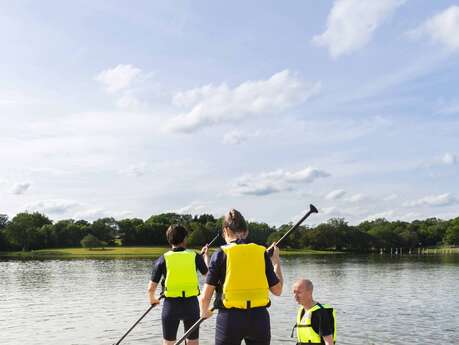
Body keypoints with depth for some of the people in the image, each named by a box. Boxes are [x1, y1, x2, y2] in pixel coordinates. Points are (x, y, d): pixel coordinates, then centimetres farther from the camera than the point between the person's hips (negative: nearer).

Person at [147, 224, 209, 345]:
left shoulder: (163, 259, -5)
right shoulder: (194, 256, -3)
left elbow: (151, 287, -5)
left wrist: (152, 299, 16)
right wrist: (205, 256, 24)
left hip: (171, 304, -1)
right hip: (191, 303, 1)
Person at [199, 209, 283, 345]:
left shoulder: (221, 253, -4)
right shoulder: (261, 252, 3)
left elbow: (205, 297, -5)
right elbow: (277, 290, 8)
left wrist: (204, 312, 16)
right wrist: (276, 261, 20)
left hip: (229, 318, -2)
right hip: (259, 317, 2)